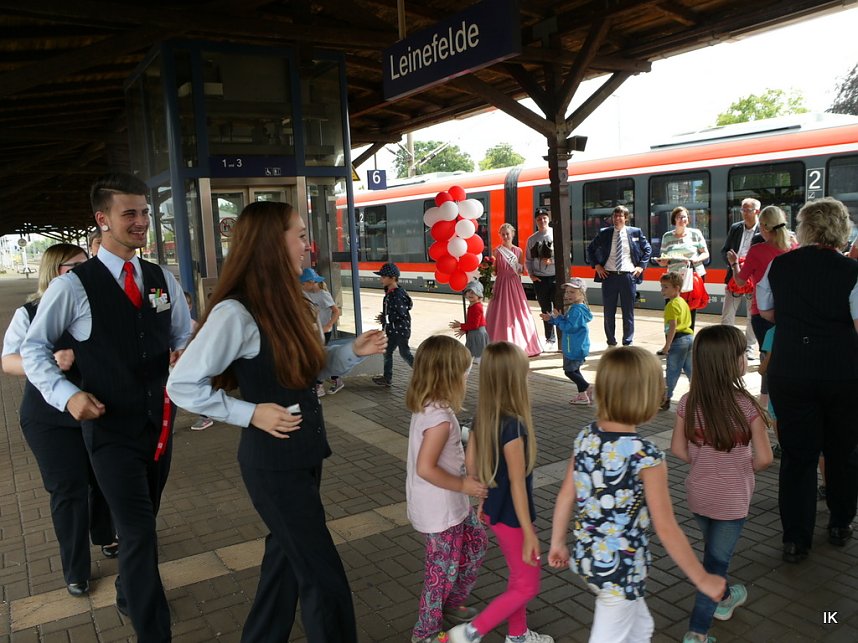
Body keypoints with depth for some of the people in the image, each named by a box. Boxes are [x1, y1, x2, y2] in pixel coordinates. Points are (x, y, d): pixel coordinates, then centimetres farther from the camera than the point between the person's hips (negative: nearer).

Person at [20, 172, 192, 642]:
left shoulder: (163, 279, 3)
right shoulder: (73, 286, -11)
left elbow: (183, 334, 16)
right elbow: (33, 348, -1)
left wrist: (183, 356, -6)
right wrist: (66, 394, -15)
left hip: (160, 423, 5)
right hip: (111, 430, -5)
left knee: (141, 524, 22)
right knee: (139, 533, -5)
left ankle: (129, 594, 50)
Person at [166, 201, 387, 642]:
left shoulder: (288, 303, 4)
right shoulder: (236, 313, -22)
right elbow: (182, 385, -18)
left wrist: (354, 351, -2)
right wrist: (250, 413, -20)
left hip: (303, 454, 9)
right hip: (274, 464, -9)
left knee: (287, 557, 24)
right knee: (324, 578, 1)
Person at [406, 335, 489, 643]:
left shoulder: (427, 408, 1)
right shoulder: (440, 417, -29)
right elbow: (425, 468, -30)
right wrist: (464, 485, -20)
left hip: (451, 504, 9)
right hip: (440, 510, -9)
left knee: (477, 542, 24)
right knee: (443, 569, 10)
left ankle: (452, 603, 42)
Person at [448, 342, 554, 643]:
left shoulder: (483, 417, -5)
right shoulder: (514, 425, -29)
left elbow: (470, 463, 4)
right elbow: (517, 483, -24)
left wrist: (480, 500, 17)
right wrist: (529, 533, -16)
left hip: (494, 509, 8)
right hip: (512, 515, -8)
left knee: (518, 576, 26)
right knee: (527, 586, 10)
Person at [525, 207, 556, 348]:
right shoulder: (531, 239, 7)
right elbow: (528, 260, 11)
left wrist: (552, 260, -16)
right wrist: (531, 274, -2)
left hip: (556, 277, -3)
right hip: (539, 279, 3)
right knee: (545, 310, 11)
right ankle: (549, 339, 21)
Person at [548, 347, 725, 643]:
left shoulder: (585, 437, -6)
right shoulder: (646, 456, -24)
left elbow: (566, 495, 2)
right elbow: (666, 529, -19)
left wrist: (557, 543, 15)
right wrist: (702, 579, -6)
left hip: (585, 559, 6)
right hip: (621, 569, -6)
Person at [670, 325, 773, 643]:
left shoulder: (688, 402, -11)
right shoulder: (747, 405, -20)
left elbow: (678, 449, -5)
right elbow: (764, 458, -17)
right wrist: (742, 468, 3)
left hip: (698, 494, 4)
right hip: (732, 500, -4)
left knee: (714, 550, 27)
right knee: (716, 562, 9)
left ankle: (723, 599, 51)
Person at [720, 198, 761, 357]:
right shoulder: (735, 228, 8)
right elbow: (724, 250, 11)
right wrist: (731, 261, -9)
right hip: (734, 275, 3)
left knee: (753, 314, 7)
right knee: (727, 313, 5)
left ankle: (749, 348, 18)